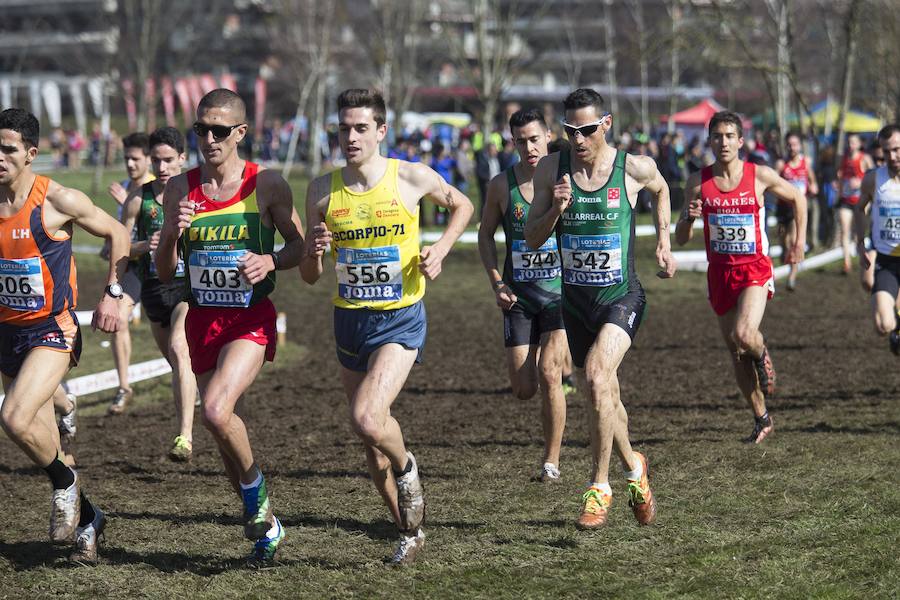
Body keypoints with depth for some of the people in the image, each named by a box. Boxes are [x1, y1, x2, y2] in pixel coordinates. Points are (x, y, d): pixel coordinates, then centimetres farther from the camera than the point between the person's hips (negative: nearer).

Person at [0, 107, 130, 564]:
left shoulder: (58, 201, -13)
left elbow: (117, 234, 1)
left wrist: (112, 294, -5)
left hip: (52, 329, -5)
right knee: (37, 434, 10)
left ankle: (65, 483, 2)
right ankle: (85, 518, 29)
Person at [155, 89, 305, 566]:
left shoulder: (267, 185, -6)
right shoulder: (179, 189, 2)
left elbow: (299, 244, 5)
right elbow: (164, 272, 5)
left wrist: (270, 262, -15)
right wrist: (173, 233, -14)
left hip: (251, 318, -4)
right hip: (201, 319, 4)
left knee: (217, 411, -26)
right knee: (221, 432, 9)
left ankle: (255, 490, 2)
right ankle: (266, 526, 29)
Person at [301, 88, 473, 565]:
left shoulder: (411, 178, -9)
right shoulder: (323, 191, -2)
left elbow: (462, 206, 12)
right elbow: (309, 276, 4)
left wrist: (441, 249, -4)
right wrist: (314, 250, -17)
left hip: (401, 320, -4)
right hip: (349, 321, 4)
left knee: (367, 419, -25)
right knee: (370, 441, 11)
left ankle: (406, 468, 8)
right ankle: (409, 531, 31)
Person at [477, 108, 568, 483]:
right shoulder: (502, 185, -2)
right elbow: (485, 235, 10)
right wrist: (496, 282, -2)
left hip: (562, 292, -2)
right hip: (518, 295, 2)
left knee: (549, 372, -17)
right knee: (524, 390, 0)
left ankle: (552, 462, -5)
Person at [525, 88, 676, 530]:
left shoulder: (635, 169, -10)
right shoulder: (551, 170, -6)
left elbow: (661, 190, 16)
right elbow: (532, 240, -3)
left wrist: (663, 242, 12)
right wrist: (554, 211, -20)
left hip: (621, 298, -4)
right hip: (575, 300, 4)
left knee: (597, 374, -27)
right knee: (603, 396, 15)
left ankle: (599, 487, -17)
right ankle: (634, 469, 42)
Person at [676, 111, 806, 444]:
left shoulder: (760, 176, -5)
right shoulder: (699, 182, -1)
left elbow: (797, 198, 13)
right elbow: (680, 239, 1)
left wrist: (799, 242, 10)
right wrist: (689, 218, -19)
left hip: (754, 270, -3)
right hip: (719, 273, 3)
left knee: (744, 335, -27)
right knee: (736, 354, 8)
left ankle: (762, 355, 10)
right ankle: (762, 420, 24)